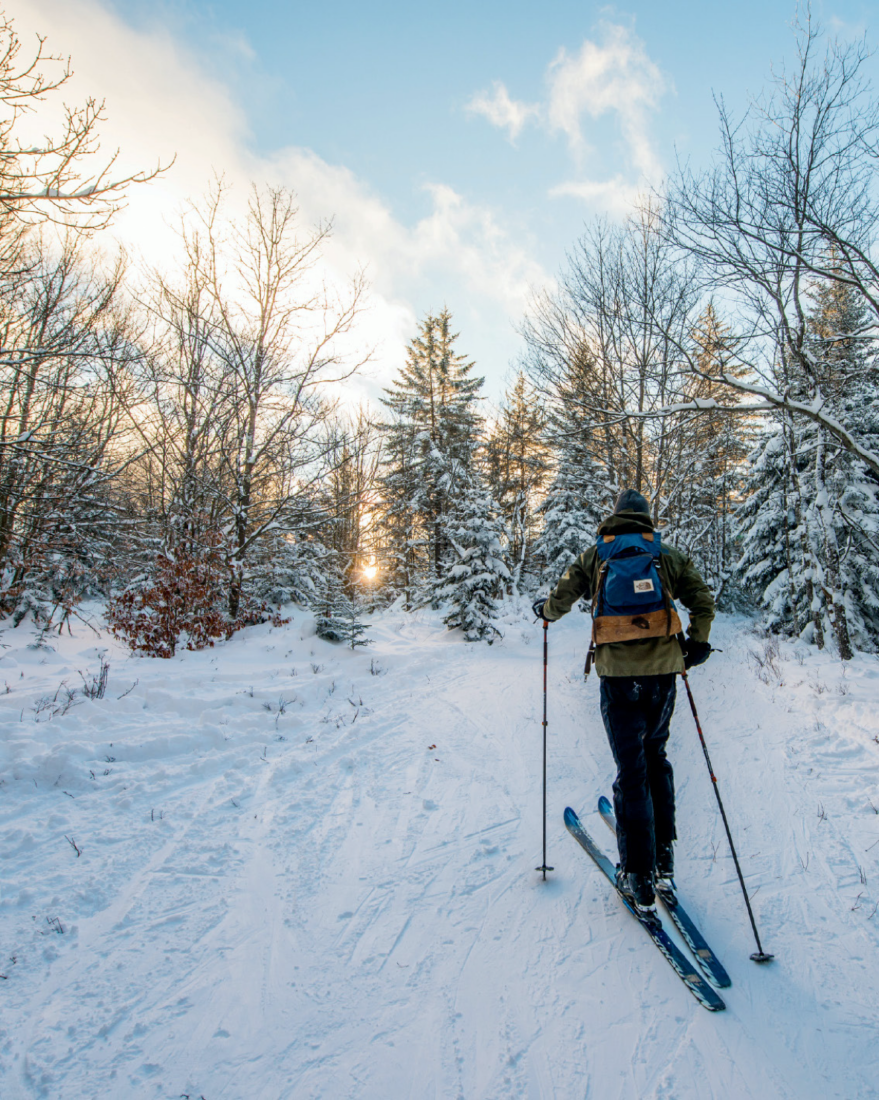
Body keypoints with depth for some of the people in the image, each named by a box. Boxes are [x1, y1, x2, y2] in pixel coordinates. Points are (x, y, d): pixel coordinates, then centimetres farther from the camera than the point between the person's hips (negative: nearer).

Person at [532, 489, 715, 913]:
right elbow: (703, 602, 6)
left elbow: (560, 600, 5)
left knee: (631, 769, 4)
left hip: (619, 674, -2)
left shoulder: (594, 557, 6)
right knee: (656, 755, 21)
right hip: (663, 670, 2)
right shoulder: (670, 556, 9)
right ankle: (664, 854, 27)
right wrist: (697, 644, 20)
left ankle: (638, 875, 9)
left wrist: (545, 610, 27)